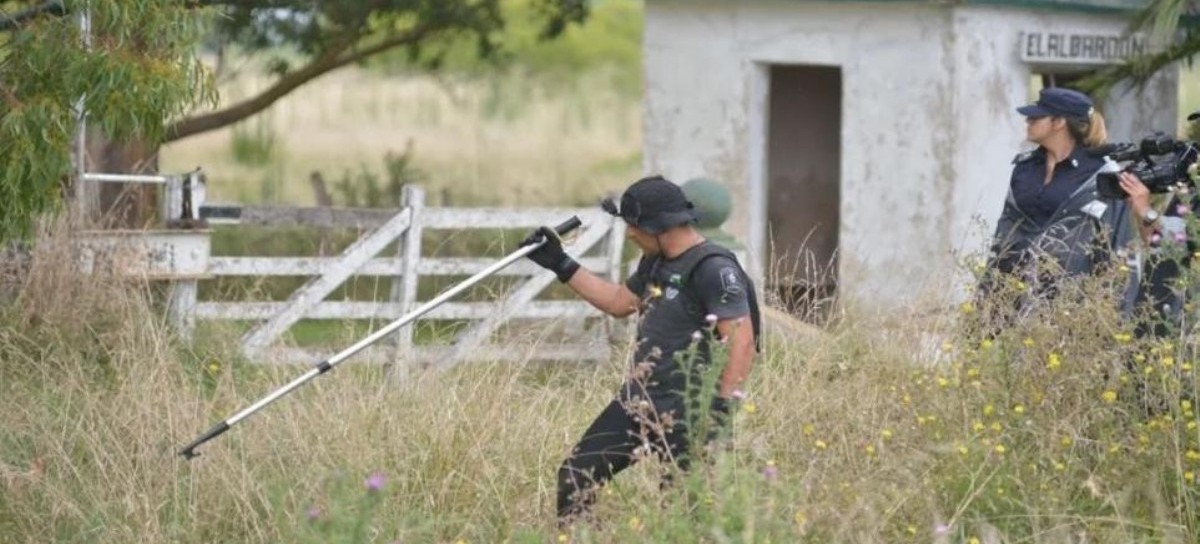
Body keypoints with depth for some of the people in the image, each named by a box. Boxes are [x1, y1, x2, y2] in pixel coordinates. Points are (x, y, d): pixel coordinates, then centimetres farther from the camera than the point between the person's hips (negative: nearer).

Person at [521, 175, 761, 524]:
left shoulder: (714, 270, -17)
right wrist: (560, 265, 26)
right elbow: (618, 302, 29)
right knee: (577, 475, 9)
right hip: (636, 402, 10)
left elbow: (742, 342, -22)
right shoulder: (655, 263, 13)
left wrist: (722, 408, -25)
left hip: (685, 415, -10)